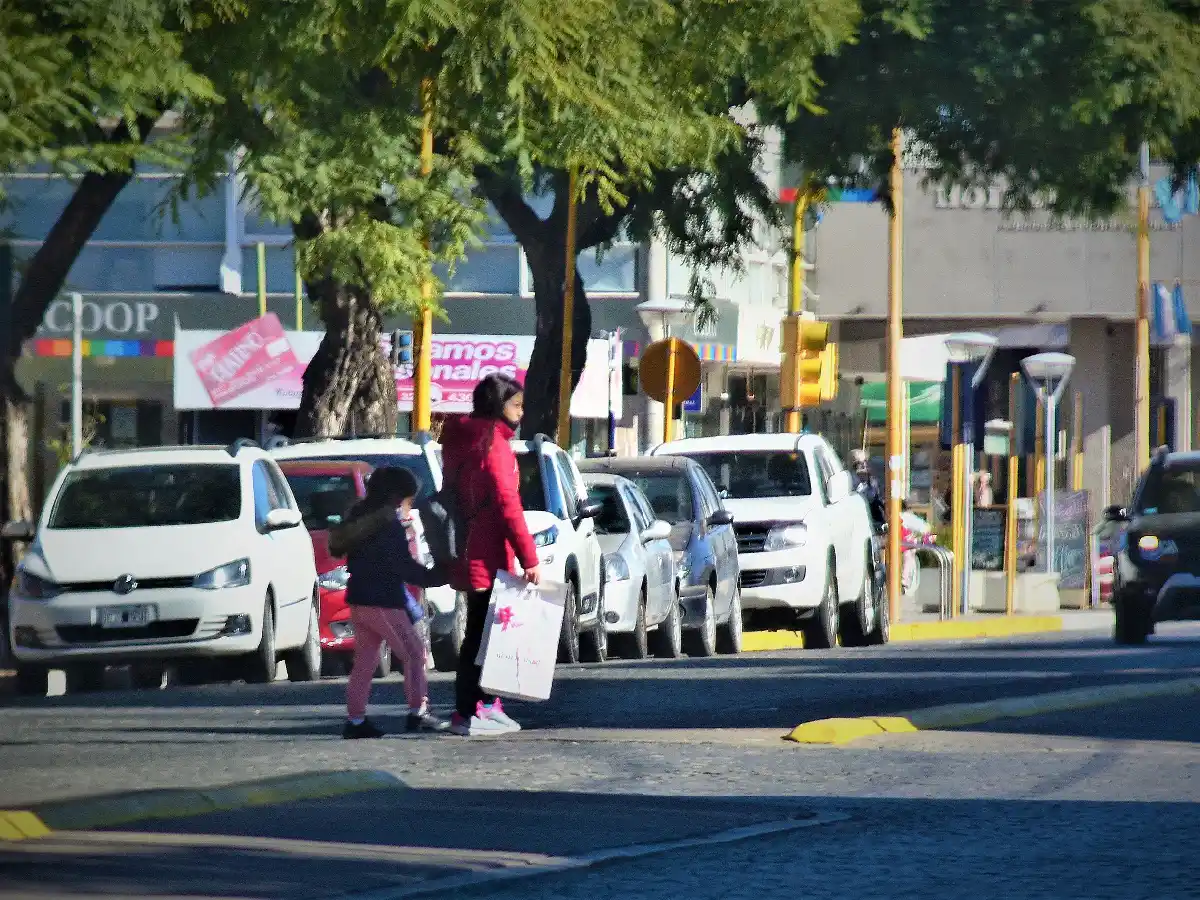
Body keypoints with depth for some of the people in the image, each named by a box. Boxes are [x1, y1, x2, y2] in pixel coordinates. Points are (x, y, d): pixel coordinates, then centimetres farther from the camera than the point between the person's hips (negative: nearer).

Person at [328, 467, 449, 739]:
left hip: (359, 601, 9)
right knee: (414, 653, -1)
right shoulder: (389, 525, -13)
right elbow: (405, 568, -16)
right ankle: (418, 712, -5)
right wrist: (438, 576, -8)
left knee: (364, 661, 11)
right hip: (383, 603, -9)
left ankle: (355, 719, 8)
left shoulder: (360, 519, 13)